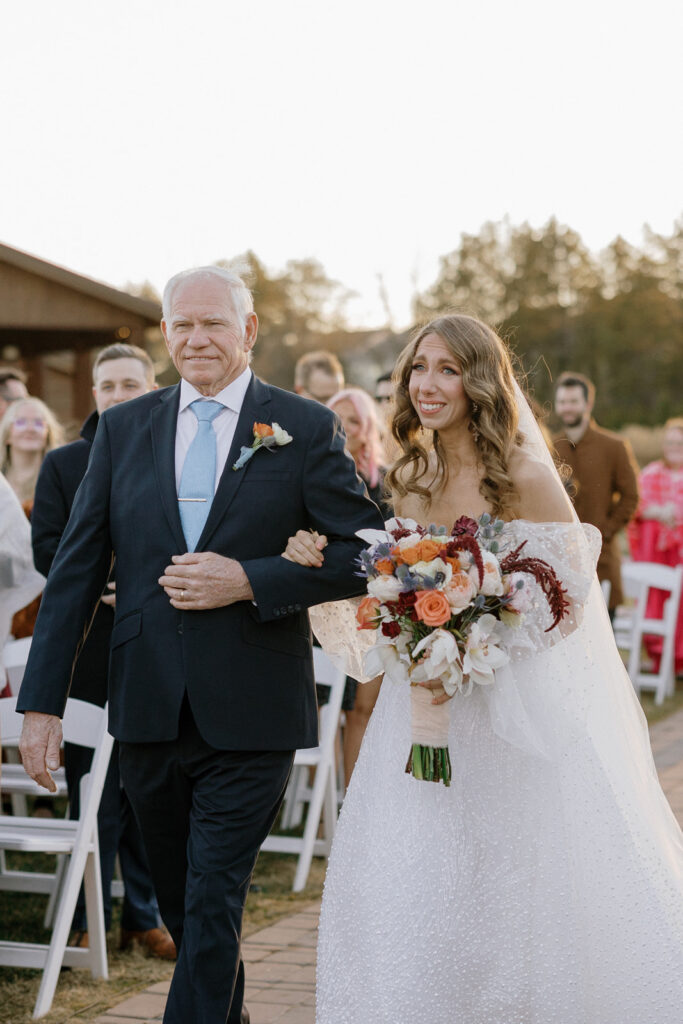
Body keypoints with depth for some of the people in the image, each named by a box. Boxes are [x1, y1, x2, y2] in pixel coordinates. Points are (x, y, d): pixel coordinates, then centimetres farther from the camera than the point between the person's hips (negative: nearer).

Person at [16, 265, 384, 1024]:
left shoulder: (304, 429, -1)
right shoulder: (122, 429, 7)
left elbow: (365, 552, -4)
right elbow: (75, 569, 5)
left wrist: (248, 581, -16)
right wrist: (42, 699, 0)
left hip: (249, 717, -4)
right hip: (147, 712, 4)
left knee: (213, 910, -6)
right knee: (181, 907, 17)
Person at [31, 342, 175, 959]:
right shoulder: (63, 464, 7)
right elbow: (46, 548, 0)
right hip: (89, 653, 0)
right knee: (93, 795, 3)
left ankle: (146, 917, 19)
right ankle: (88, 922, 13)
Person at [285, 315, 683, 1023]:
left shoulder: (525, 478, -11)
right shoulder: (409, 480, 7)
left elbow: (568, 598, -12)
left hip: (515, 708, -5)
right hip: (421, 709, 5)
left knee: (517, 897, 3)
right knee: (407, 891, 6)